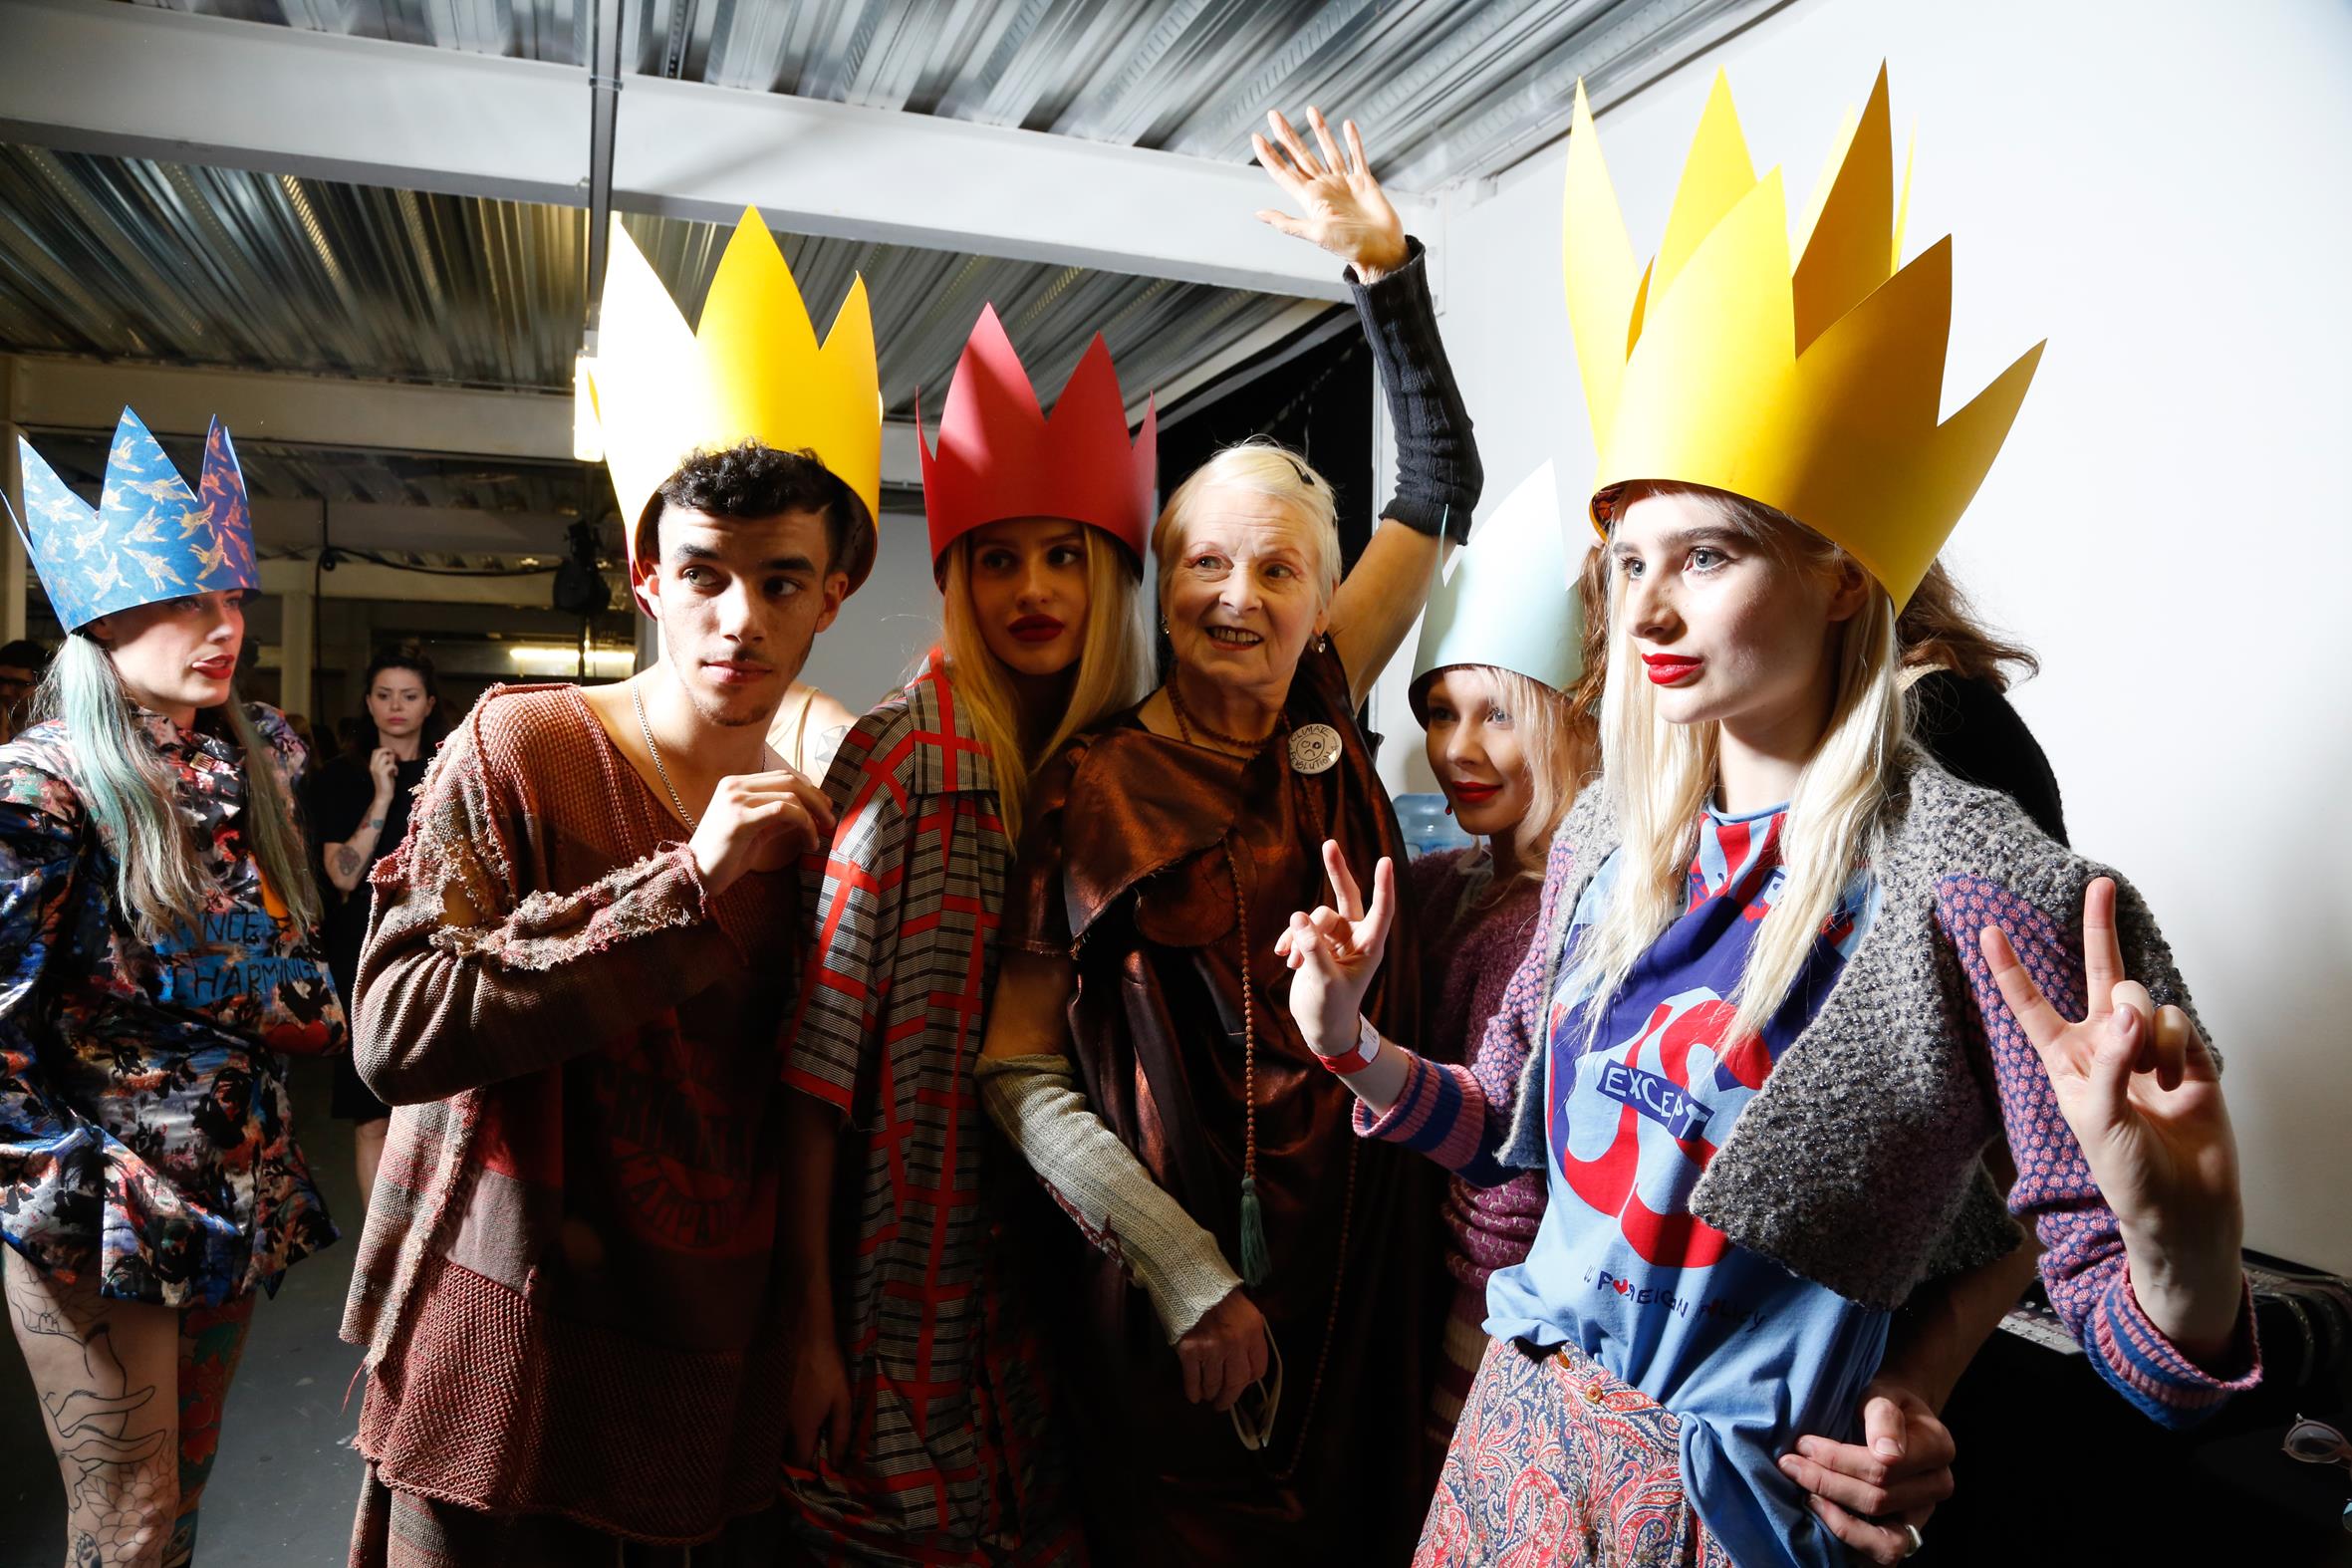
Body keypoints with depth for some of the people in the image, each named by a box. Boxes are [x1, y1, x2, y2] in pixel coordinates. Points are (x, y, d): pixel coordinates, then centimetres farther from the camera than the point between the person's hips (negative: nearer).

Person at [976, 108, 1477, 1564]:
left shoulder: (1323, 721, -1)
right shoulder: (1089, 791, -12)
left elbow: (1441, 485, 5)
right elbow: (1020, 1069, -12)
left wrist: (1388, 266, -1)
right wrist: (1186, 1277, -15)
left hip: (1366, 1246, 4)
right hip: (1169, 1285, -4)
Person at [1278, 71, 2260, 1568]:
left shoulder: (1975, 891, -19)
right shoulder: (1609, 839, -2)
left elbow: (2142, 1362, -16)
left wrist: (2178, 1243, -36)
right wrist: (1359, 1049, -4)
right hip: (1521, 1434, 6)